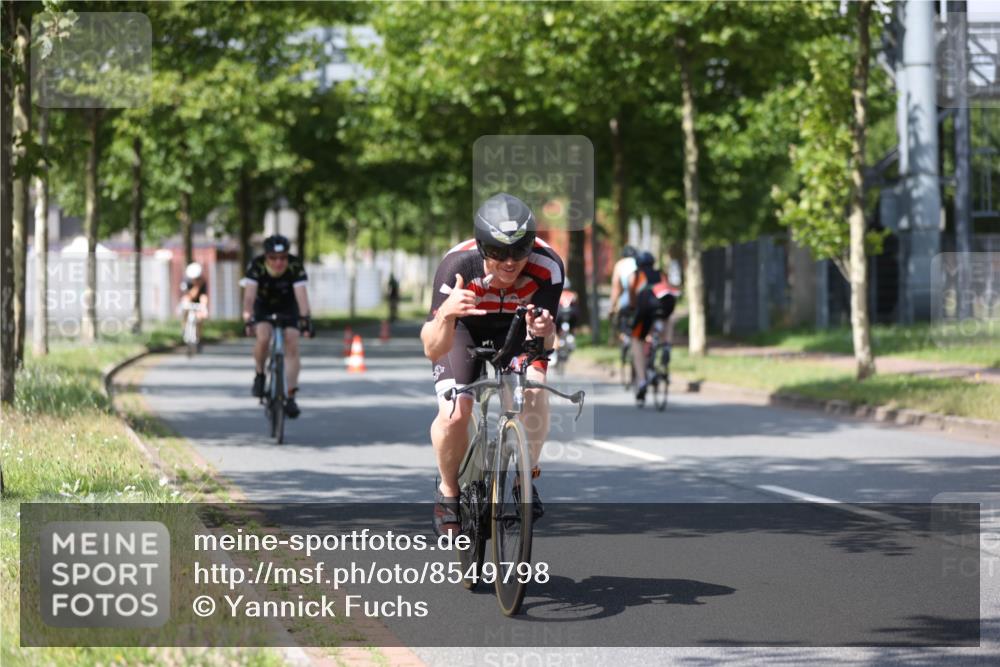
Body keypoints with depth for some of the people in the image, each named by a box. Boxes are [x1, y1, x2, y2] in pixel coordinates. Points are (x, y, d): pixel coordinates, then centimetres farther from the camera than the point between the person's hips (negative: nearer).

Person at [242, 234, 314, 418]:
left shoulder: (295, 266, -29)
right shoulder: (256, 265, -29)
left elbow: (301, 293, -37)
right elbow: (249, 294, -37)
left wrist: (305, 319, -51)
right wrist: (248, 319, -52)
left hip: (288, 307, 1)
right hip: (263, 306, 0)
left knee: (292, 346, -15)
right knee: (263, 338, -27)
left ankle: (290, 396, -12)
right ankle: (260, 375, 0)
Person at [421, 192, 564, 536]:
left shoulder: (547, 267, -34)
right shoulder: (458, 266, -37)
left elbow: (544, 342, -31)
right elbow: (432, 350, -36)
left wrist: (543, 332, -55)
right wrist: (446, 314, -57)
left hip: (516, 328, 1)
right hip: (463, 329, -1)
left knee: (532, 393, -27)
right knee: (454, 415, -22)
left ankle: (527, 476, -1)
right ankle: (449, 493, 7)